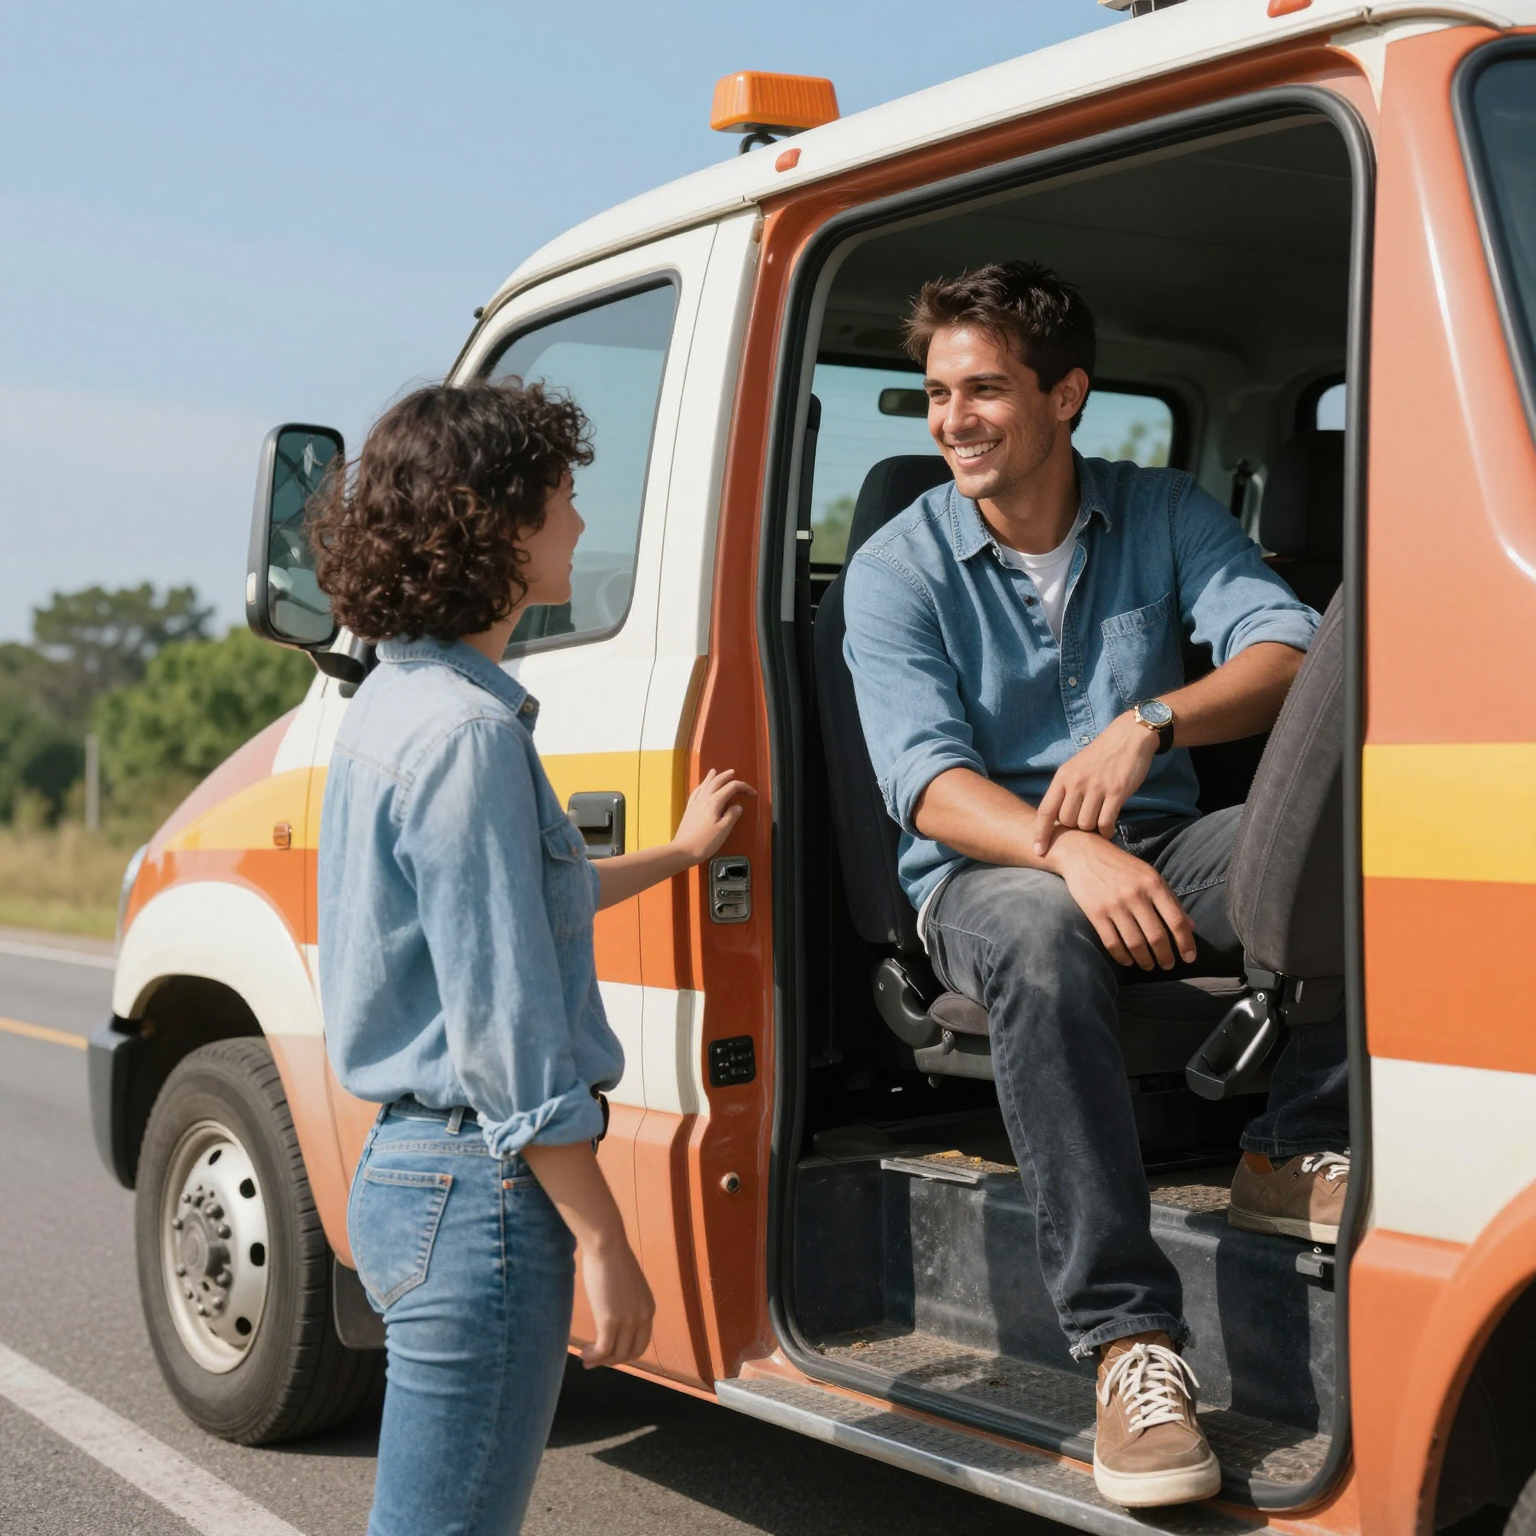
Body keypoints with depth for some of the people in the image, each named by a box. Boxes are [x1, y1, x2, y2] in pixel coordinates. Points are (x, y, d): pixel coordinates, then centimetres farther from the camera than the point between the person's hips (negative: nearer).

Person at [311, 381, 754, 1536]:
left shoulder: (400, 700, 13)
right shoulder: (467, 730, -20)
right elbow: (504, 1028, -22)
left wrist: (679, 852, 40)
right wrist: (603, 1242, -17)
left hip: (411, 1168, 10)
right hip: (483, 1188, -10)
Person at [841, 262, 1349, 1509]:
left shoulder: (1167, 516, 5)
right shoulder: (899, 568, -2)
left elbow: (1291, 650, -10)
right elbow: (926, 780, -15)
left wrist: (1149, 723, -31)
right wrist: (1070, 852, -35)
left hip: (1158, 854, 3)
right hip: (986, 874, -2)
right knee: (1043, 936, -40)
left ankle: (1298, 1156, -12)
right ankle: (1132, 1341, -39)